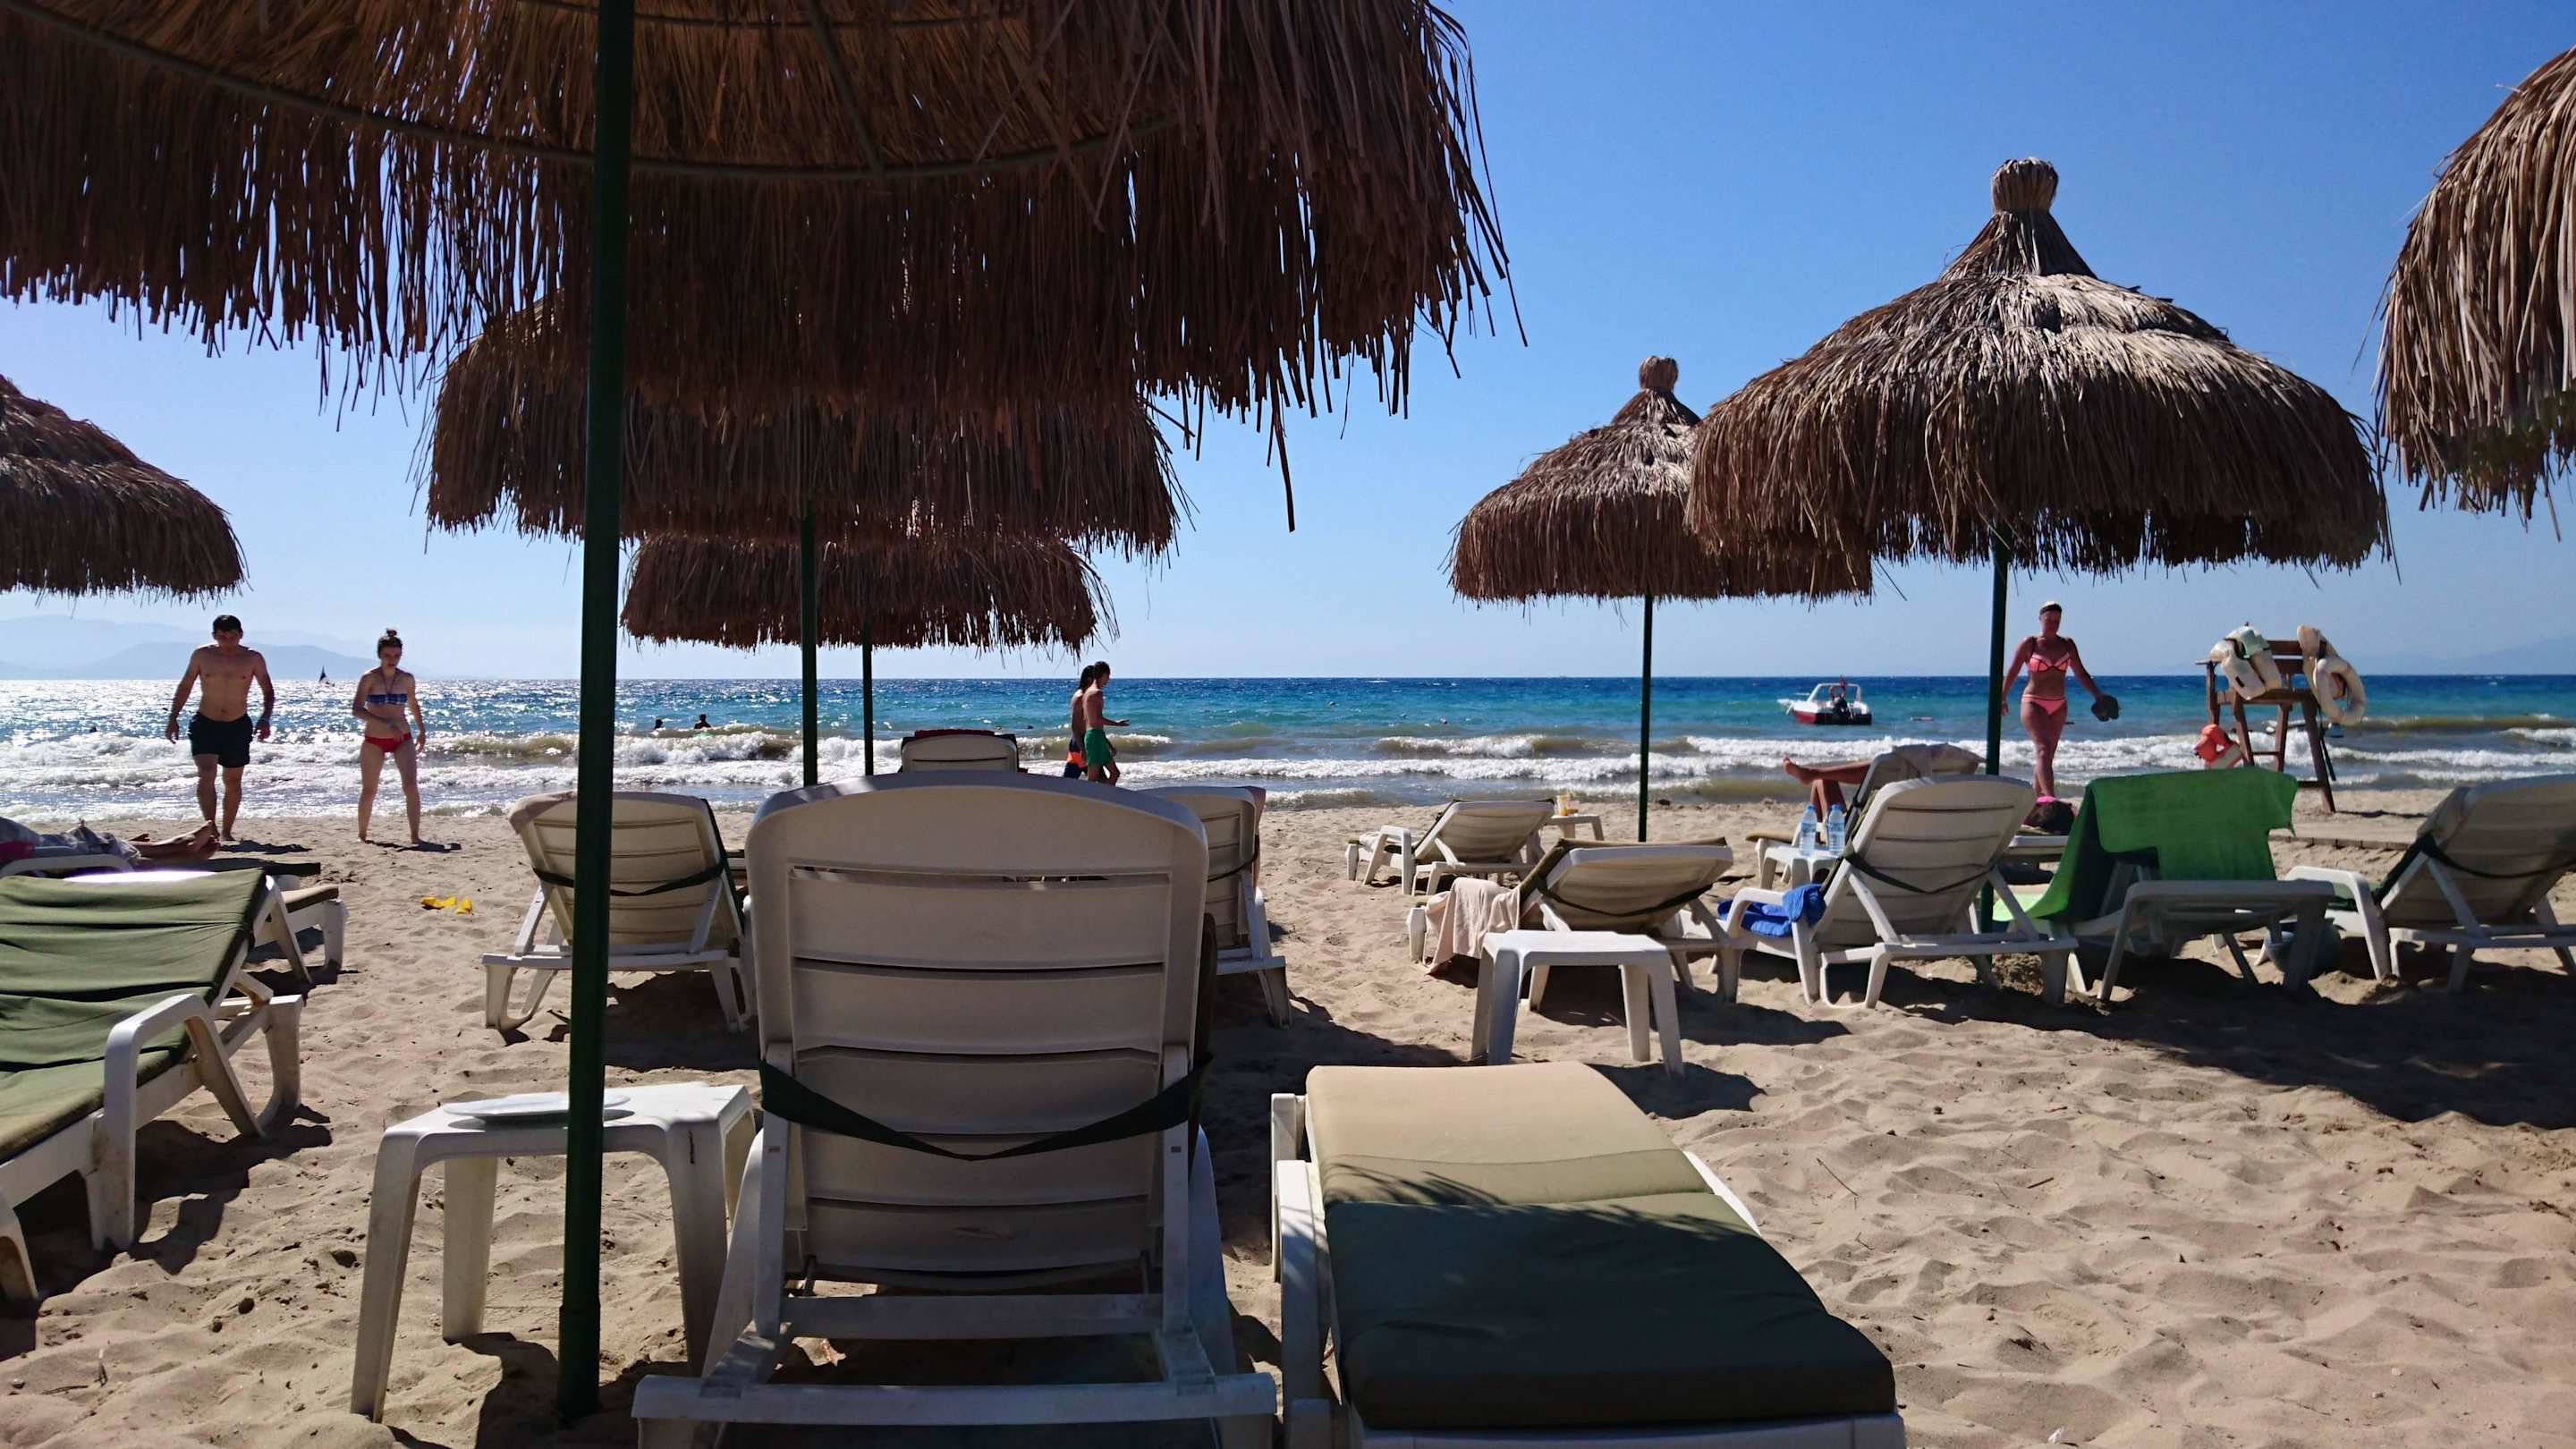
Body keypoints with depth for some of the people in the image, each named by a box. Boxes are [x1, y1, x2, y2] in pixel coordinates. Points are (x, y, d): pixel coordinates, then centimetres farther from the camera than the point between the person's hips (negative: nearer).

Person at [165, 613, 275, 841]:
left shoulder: (253, 659, -4)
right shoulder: (202, 655, -3)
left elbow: (268, 691, 3)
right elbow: (184, 687, 8)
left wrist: (265, 719, -12)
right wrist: (173, 718, 3)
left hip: (238, 726, 1)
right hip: (205, 724, -1)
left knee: (233, 781, 8)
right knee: (206, 774, -19)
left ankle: (226, 831, 22)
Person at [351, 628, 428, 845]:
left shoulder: (407, 679, 1)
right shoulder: (369, 678, -9)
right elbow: (356, 710, -18)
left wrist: (422, 731, 21)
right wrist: (386, 723, -28)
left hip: (403, 740, 2)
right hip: (374, 741, -2)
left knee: (411, 786, -15)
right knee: (368, 791, 7)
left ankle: (415, 836, -17)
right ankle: (362, 835, 25)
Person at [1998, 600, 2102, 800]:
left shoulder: (2067, 644, 9)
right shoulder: (2029, 644, -2)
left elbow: (2081, 674, 11)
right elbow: (2012, 674, 0)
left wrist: (2099, 697, 2)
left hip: (2058, 706, 5)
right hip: (2034, 703, -5)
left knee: (2047, 756, 8)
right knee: (2043, 750, -20)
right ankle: (2050, 799, -31)